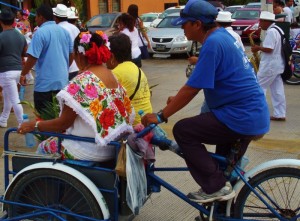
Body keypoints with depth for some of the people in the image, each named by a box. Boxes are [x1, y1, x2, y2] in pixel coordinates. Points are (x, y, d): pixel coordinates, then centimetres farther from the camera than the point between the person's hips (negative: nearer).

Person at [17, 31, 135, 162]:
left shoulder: (82, 81, -20)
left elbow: (64, 123, -17)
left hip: (91, 152, -8)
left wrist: (35, 125, -2)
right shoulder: (111, 76, 4)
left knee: (43, 148, 15)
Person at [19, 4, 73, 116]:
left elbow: (32, 58, -16)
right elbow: (71, 55, 15)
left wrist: (23, 74, -2)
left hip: (45, 83, -7)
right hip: (62, 81, 7)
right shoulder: (64, 31, 8)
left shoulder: (40, 33, -13)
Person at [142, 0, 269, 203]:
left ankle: (216, 187, -3)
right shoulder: (221, 35, 12)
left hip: (241, 118, -10)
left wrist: (160, 116, -12)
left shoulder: (213, 44, -18)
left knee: (183, 131, -7)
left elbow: (192, 89, -19)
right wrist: (178, 99, 19)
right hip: (255, 115, 10)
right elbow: (199, 80, 21)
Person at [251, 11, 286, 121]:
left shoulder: (271, 32, -17)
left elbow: (268, 49, -24)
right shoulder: (277, 29, 15)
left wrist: (258, 48, -8)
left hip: (270, 65, -10)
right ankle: (280, 114, 10)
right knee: (277, 90, 8)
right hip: (277, 64, 10)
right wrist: (261, 48, 12)